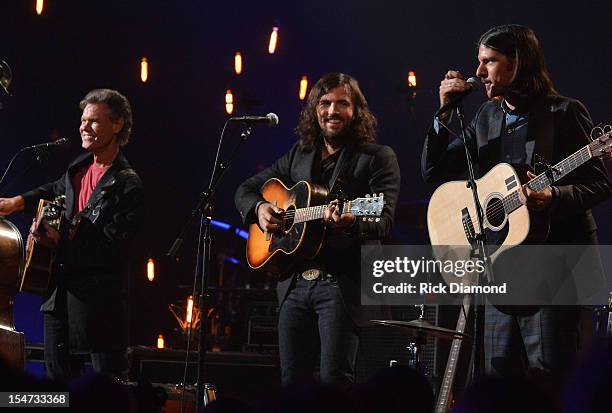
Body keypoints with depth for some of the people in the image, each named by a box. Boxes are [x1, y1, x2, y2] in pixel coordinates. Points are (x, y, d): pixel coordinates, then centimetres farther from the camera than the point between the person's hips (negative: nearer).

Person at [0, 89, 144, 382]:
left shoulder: (127, 186, -14)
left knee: (108, 377, -4)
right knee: (57, 373, 13)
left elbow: (110, 245, -19)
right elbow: (57, 190, 32)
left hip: (98, 293, -8)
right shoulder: (80, 167, 9)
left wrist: (60, 242, -20)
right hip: (60, 286, 8)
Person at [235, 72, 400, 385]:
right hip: (295, 283, 6)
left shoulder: (378, 158, 2)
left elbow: (384, 221, -11)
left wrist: (351, 222, -32)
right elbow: (246, 191, 26)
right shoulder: (299, 157, 18)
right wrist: (259, 208, 2)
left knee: (334, 380, -14)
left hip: (342, 281, -6)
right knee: (291, 380, 6)